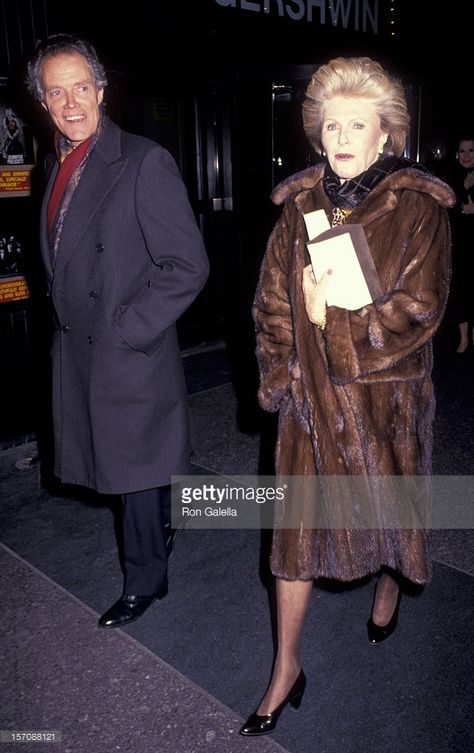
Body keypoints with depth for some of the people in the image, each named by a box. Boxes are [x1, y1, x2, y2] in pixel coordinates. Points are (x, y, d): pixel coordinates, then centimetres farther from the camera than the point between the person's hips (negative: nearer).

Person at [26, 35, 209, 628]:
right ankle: (159, 529, 45)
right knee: (117, 462, 20)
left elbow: (187, 266, -19)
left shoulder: (144, 162, -14)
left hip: (129, 354, -7)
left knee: (136, 468, 7)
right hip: (77, 351, 7)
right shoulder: (60, 165, 10)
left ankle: (144, 580, 29)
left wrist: (125, 333, -17)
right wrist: (65, 321, 9)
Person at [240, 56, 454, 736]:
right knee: (298, 523, 5)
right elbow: (272, 300, 3)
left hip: (386, 395, -2)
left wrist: (335, 320, -14)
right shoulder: (300, 203, 3)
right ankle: (287, 670, 21)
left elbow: (418, 308, -12)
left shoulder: (419, 208, -7)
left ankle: (389, 585, 54)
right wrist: (282, 374, -7)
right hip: (309, 397, 3)